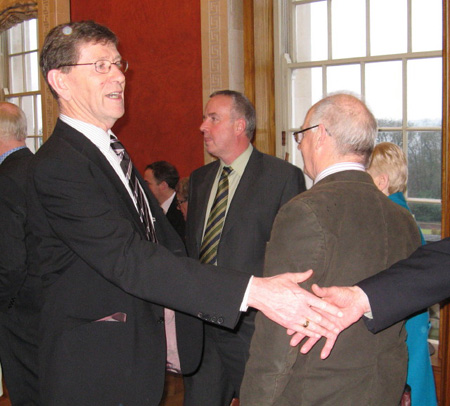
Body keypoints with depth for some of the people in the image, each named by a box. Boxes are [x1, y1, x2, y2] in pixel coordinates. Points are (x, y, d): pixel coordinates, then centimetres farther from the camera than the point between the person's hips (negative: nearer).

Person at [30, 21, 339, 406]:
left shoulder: (112, 150, 11)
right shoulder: (57, 166, -21)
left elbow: (164, 236, 14)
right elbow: (129, 259, -32)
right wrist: (252, 291, -39)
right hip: (95, 365, -8)